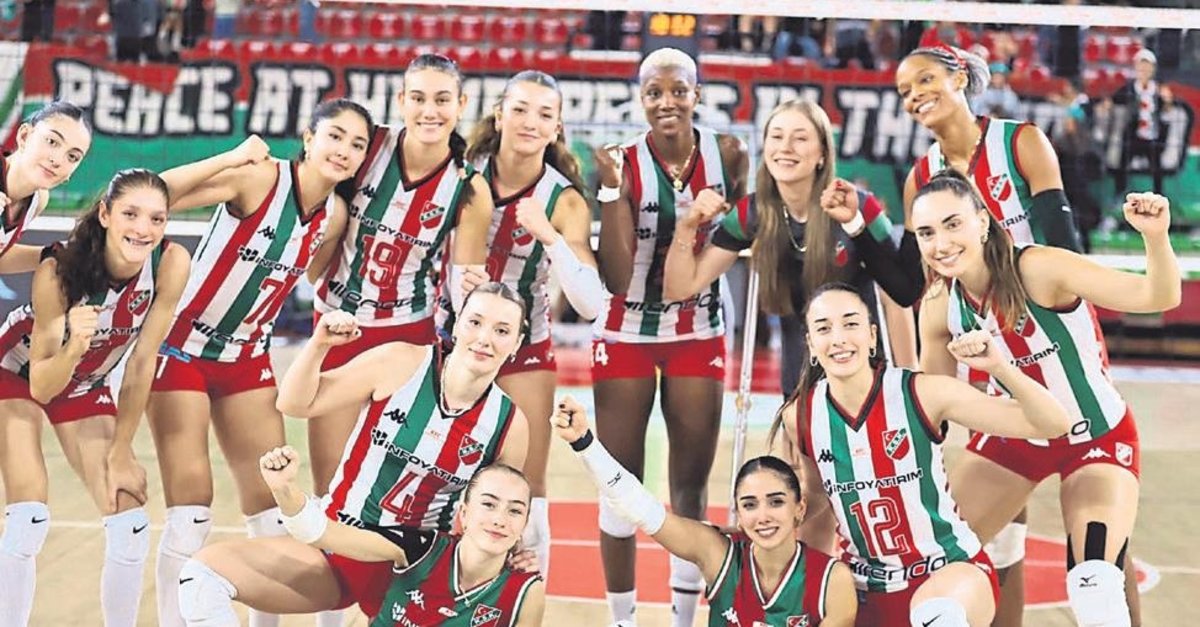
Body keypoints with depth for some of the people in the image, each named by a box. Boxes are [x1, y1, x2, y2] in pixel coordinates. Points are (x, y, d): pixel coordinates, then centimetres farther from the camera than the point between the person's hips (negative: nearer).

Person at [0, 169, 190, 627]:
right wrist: (73, 347, -49)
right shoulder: (59, 270, -34)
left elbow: (142, 363, -15)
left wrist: (121, 451, -9)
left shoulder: (171, 264, -26)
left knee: (130, 525, -5)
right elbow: (40, 385, -29)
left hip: (85, 386, 4)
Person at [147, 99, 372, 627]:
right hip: (183, 350, -6)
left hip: (246, 359, 6)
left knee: (273, 504, 5)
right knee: (191, 508, -7)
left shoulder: (335, 215, -2)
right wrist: (231, 158, -33)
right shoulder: (259, 177, -19)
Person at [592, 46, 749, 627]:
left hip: (698, 332, 2)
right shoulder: (624, 163, -14)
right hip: (626, 332, -2)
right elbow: (616, 277, -20)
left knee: (691, 483, 9)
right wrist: (612, 189, -27)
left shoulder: (726, 154, -7)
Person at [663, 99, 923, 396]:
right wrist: (686, 227, -19)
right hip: (799, 385, 3)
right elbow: (679, 288, -4)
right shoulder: (752, 213, -6)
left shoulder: (858, 208, -15)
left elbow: (898, 298, -7)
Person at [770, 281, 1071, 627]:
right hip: (867, 589, 5)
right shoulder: (800, 417, -6)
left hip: (952, 568, -5)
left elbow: (1052, 424, -17)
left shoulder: (923, 393, -16)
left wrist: (997, 366, -31)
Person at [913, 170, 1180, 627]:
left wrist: (1155, 236, -54)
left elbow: (1159, 296, -36)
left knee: (1095, 589, -22)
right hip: (1013, 436, 5)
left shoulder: (1038, 269, -29)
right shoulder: (938, 306, -13)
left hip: (1096, 436, -5)